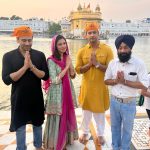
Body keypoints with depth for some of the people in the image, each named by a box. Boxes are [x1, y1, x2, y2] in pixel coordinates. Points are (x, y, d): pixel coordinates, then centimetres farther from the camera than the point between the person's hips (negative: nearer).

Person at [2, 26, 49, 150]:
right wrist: (24, 67, -24)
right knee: (20, 126, 12)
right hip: (19, 99, -1)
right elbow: (6, 79, -16)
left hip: (36, 98, 2)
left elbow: (45, 76, -9)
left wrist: (32, 67, -24)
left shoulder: (39, 55, -5)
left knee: (37, 124, 19)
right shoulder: (8, 56, -8)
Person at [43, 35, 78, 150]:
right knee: (57, 118, 4)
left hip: (68, 90, 6)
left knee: (67, 116, 16)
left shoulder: (67, 58, 5)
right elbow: (54, 80, -20)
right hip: (57, 93, -6)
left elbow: (73, 76, 6)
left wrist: (70, 65, -11)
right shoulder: (51, 60, -15)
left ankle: (64, 140, 35)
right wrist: (66, 67, -17)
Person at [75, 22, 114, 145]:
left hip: (101, 87, -1)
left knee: (100, 111, 13)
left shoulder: (107, 49, -7)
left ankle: (100, 134, 34)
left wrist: (97, 64, -21)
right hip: (87, 86, 2)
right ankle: (85, 132, 36)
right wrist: (89, 64, -17)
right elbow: (78, 69, -3)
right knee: (86, 111, 16)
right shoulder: (82, 51, -2)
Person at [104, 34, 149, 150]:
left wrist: (124, 81, -24)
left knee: (127, 129, 16)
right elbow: (106, 80, 4)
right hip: (114, 101, 4)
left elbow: (144, 85, -18)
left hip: (129, 103, -4)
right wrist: (116, 80, -17)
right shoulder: (112, 63, -2)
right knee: (115, 127, 21)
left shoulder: (139, 64, -15)